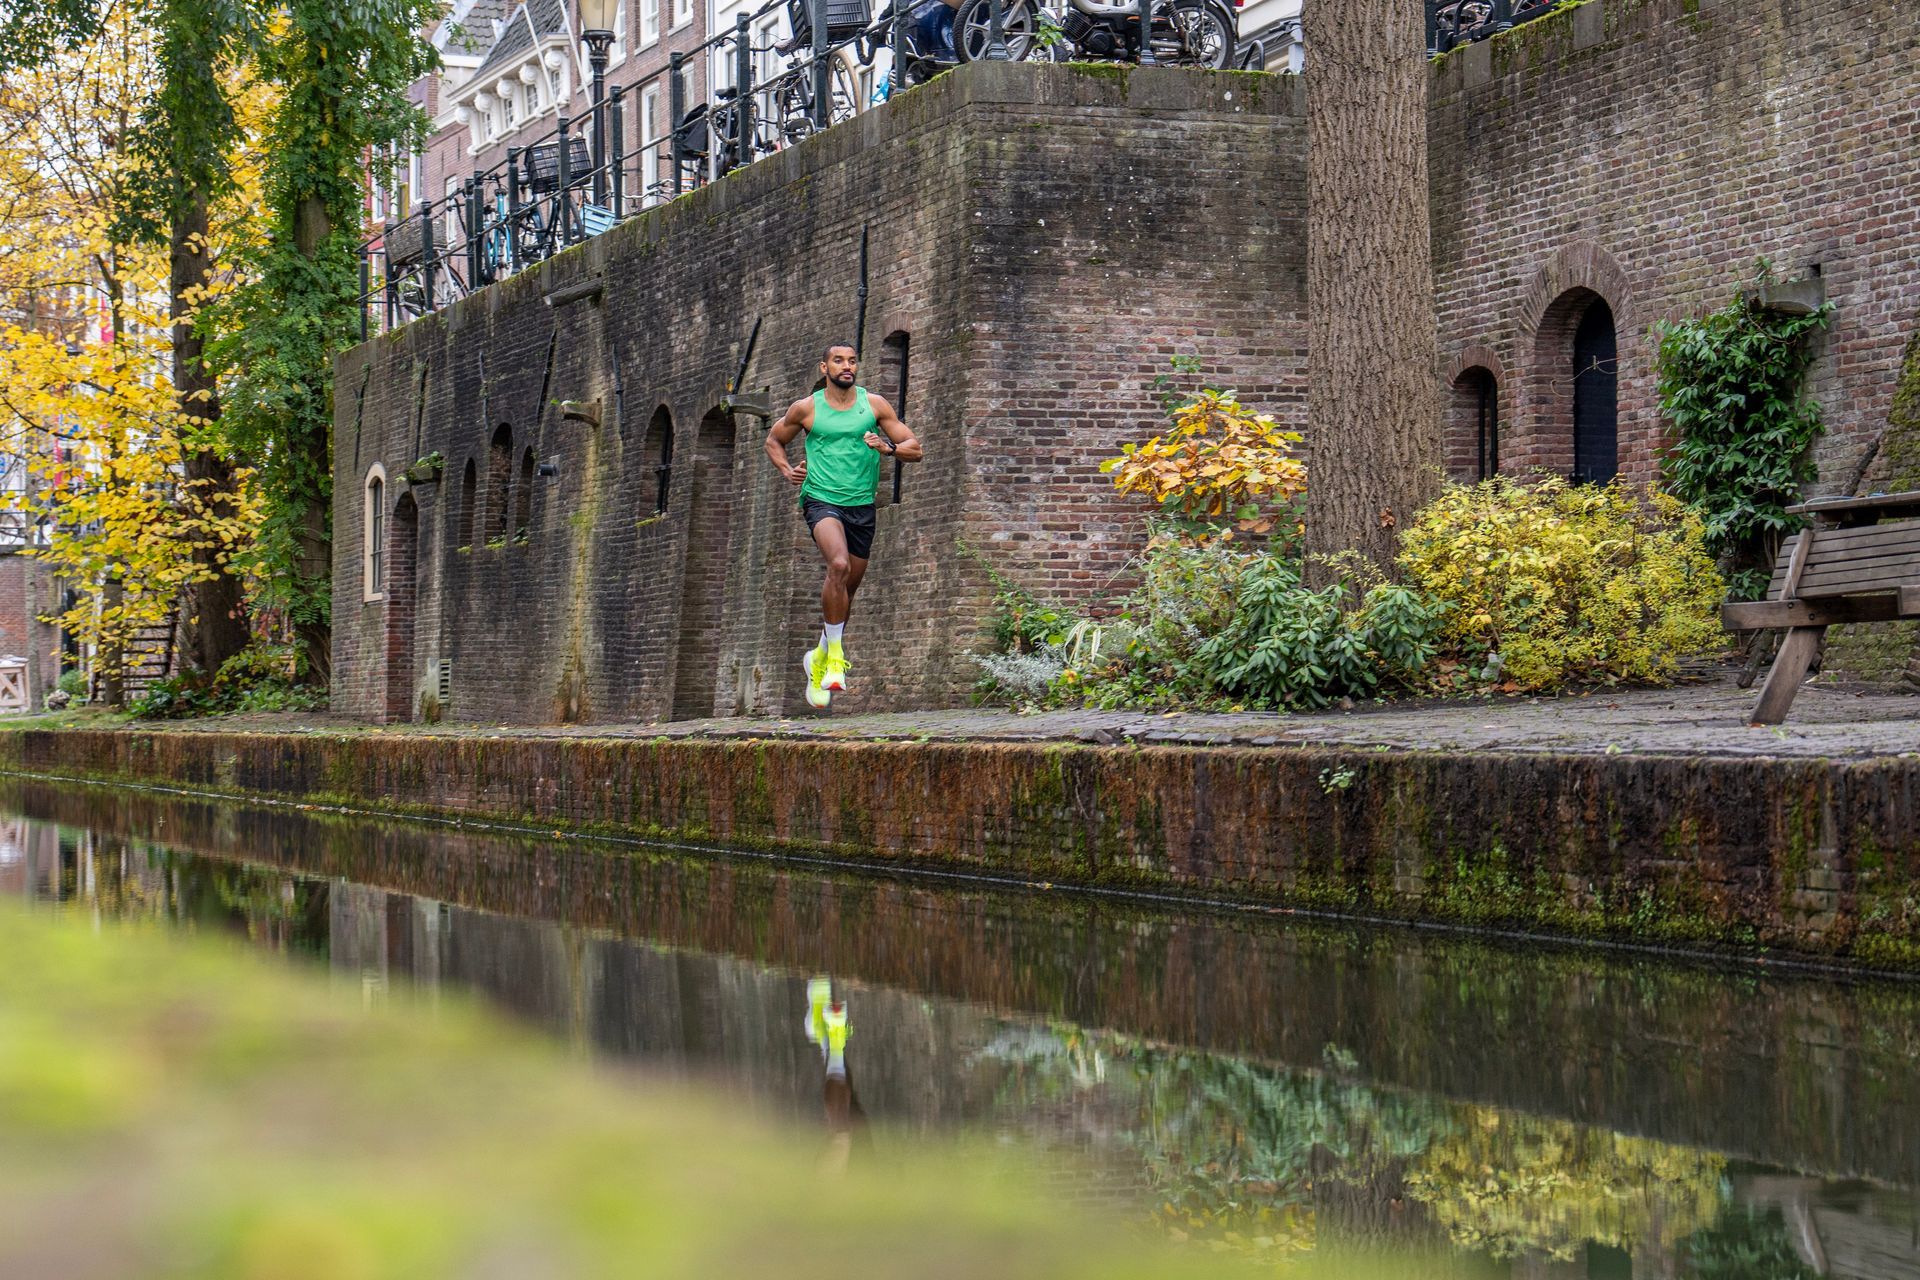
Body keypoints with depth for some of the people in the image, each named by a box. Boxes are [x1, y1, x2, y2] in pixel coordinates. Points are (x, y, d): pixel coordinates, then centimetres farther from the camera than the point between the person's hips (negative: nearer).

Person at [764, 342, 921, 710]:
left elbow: (914, 449, 6)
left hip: (861, 504, 3)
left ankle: (820, 659, 34)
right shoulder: (805, 408, 2)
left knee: (848, 588, 10)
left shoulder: (874, 404, 5)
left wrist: (888, 447, -14)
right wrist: (787, 471, 1)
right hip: (821, 499, -3)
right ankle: (835, 656, -22)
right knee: (839, 565, -30)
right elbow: (774, 440, 19)